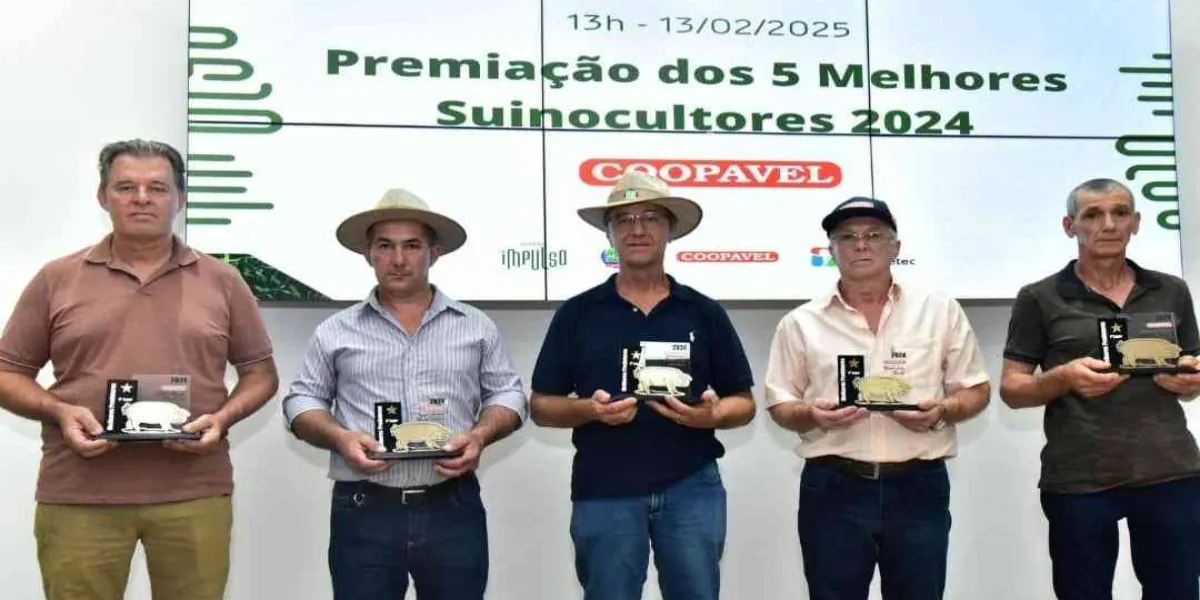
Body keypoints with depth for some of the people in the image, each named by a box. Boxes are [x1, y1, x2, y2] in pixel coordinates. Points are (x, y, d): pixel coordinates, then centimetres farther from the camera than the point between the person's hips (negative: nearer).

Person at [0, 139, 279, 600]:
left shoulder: (222, 281, 8)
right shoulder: (56, 279, 7)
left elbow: (260, 372, 12)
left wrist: (222, 418, -7)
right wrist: (59, 412, -9)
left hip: (195, 493, 1)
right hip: (78, 496, 0)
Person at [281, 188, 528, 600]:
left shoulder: (477, 327, 10)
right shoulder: (336, 332, 8)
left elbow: (507, 394, 11)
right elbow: (302, 401, 10)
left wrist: (480, 435, -9)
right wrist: (339, 437, -10)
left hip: (453, 510, 1)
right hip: (364, 513, 0)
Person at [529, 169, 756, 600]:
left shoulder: (705, 313, 7)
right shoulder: (577, 314, 5)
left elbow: (743, 403, 9)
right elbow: (541, 406, 5)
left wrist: (712, 415, -13)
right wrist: (589, 410, -15)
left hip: (692, 487, 1)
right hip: (604, 492, 0)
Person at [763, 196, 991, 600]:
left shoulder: (940, 310, 6)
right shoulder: (800, 323, 5)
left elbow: (976, 390, 9)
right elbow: (780, 406, 6)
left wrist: (942, 411, -12)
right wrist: (811, 415, -15)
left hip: (919, 488, 1)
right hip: (832, 490, 0)